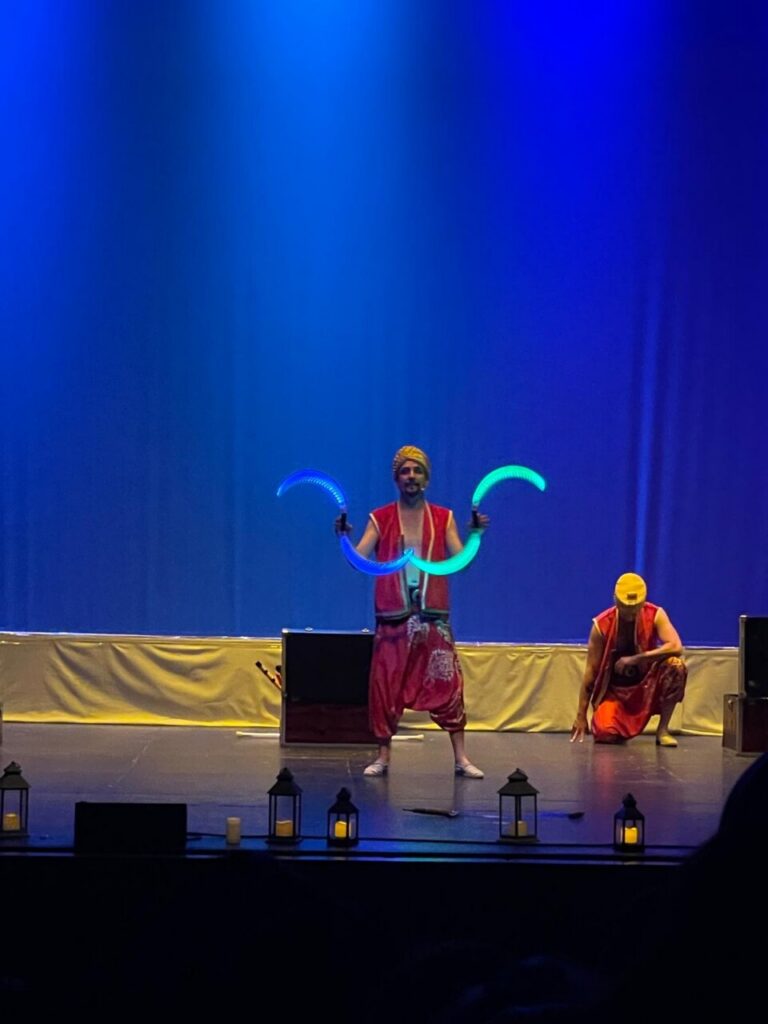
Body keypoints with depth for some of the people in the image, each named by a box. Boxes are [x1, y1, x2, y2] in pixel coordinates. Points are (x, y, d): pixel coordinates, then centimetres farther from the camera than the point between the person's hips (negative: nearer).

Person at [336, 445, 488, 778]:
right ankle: (383, 757, 12)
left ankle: (461, 758, 3)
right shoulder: (379, 519, 3)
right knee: (385, 687, 2)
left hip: (433, 618, 0)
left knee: (447, 684, -3)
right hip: (392, 618, 0)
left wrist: (474, 535, -18)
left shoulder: (443, 518, 5)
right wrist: (345, 537, -22)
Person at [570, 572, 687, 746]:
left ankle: (663, 729, -15)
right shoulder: (601, 625, -15)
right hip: (614, 688, -1)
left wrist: (636, 659, -31)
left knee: (676, 666, -29)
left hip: (647, 683, 1)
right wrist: (581, 715, -13)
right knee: (606, 734, -26)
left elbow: (676, 647, -28)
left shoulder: (655, 615, -13)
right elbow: (591, 671, -12)